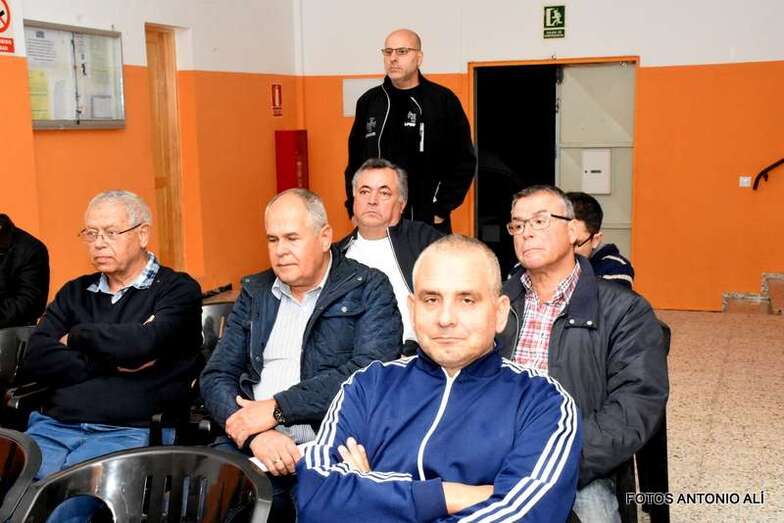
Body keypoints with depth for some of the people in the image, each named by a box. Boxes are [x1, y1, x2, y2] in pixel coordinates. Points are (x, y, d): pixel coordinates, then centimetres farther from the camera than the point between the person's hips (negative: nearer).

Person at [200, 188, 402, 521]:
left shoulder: (370, 290, 3)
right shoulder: (255, 292, 16)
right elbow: (216, 377, 8)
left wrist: (275, 409, -13)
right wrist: (254, 431, -11)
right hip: (253, 446, 4)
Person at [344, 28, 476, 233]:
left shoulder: (443, 101, -2)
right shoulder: (369, 102, 9)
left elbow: (464, 162, 0)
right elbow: (355, 161, 16)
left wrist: (441, 210, -5)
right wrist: (354, 210, 7)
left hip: (429, 225, -3)